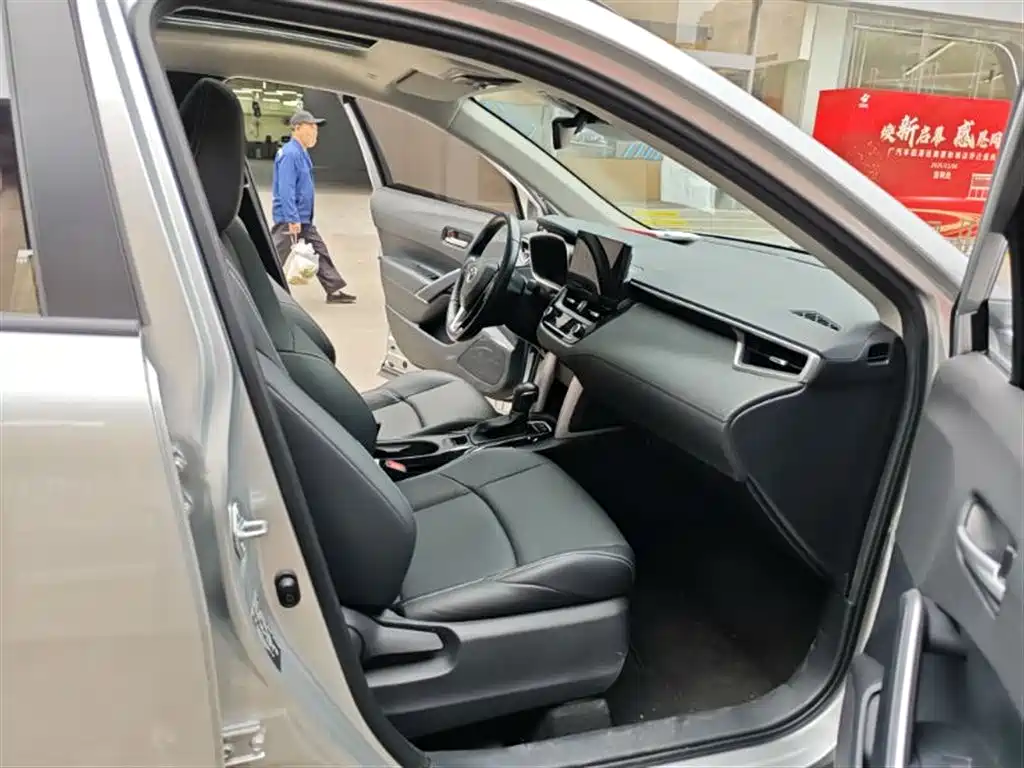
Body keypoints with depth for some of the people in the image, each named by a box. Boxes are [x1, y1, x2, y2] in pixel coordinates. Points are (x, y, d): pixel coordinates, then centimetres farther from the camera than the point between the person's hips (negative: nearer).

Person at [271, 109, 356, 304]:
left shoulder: (302, 153, 13)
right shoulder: (290, 154, -18)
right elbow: (286, 190, -25)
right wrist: (293, 220, -27)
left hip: (304, 218, 10)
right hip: (289, 219, -10)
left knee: (320, 252, 9)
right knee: (276, 257, -2)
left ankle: (335, 291, 14)